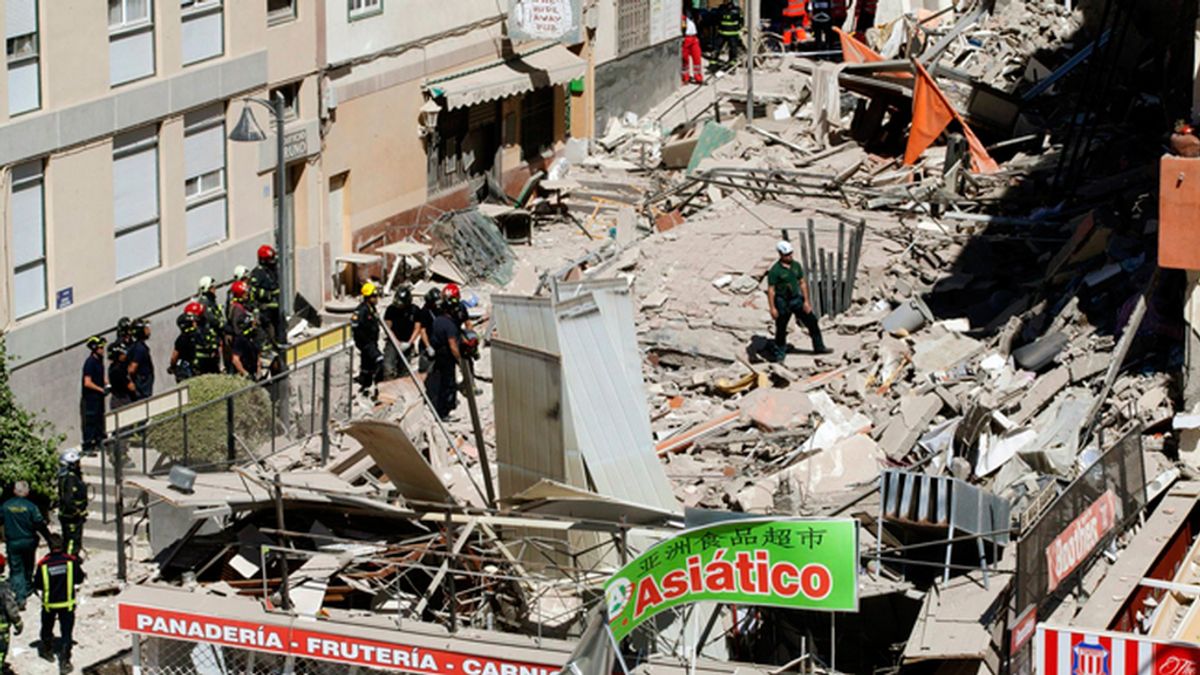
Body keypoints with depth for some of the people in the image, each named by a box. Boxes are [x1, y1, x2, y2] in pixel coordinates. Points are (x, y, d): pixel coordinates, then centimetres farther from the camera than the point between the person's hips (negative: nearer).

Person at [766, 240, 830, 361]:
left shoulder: (796, 265, 1)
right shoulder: (775, 270, -16)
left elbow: (802, 283, 8)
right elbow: (771, 290, -14)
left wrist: (806, 301, 3)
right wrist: (772, 308, -17)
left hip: (796, 299, 5)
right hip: (782, 302, -5)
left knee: (812, 321, 7)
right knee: (781, 329, 4)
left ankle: (819, 347, 20)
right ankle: (780, 354, 19)